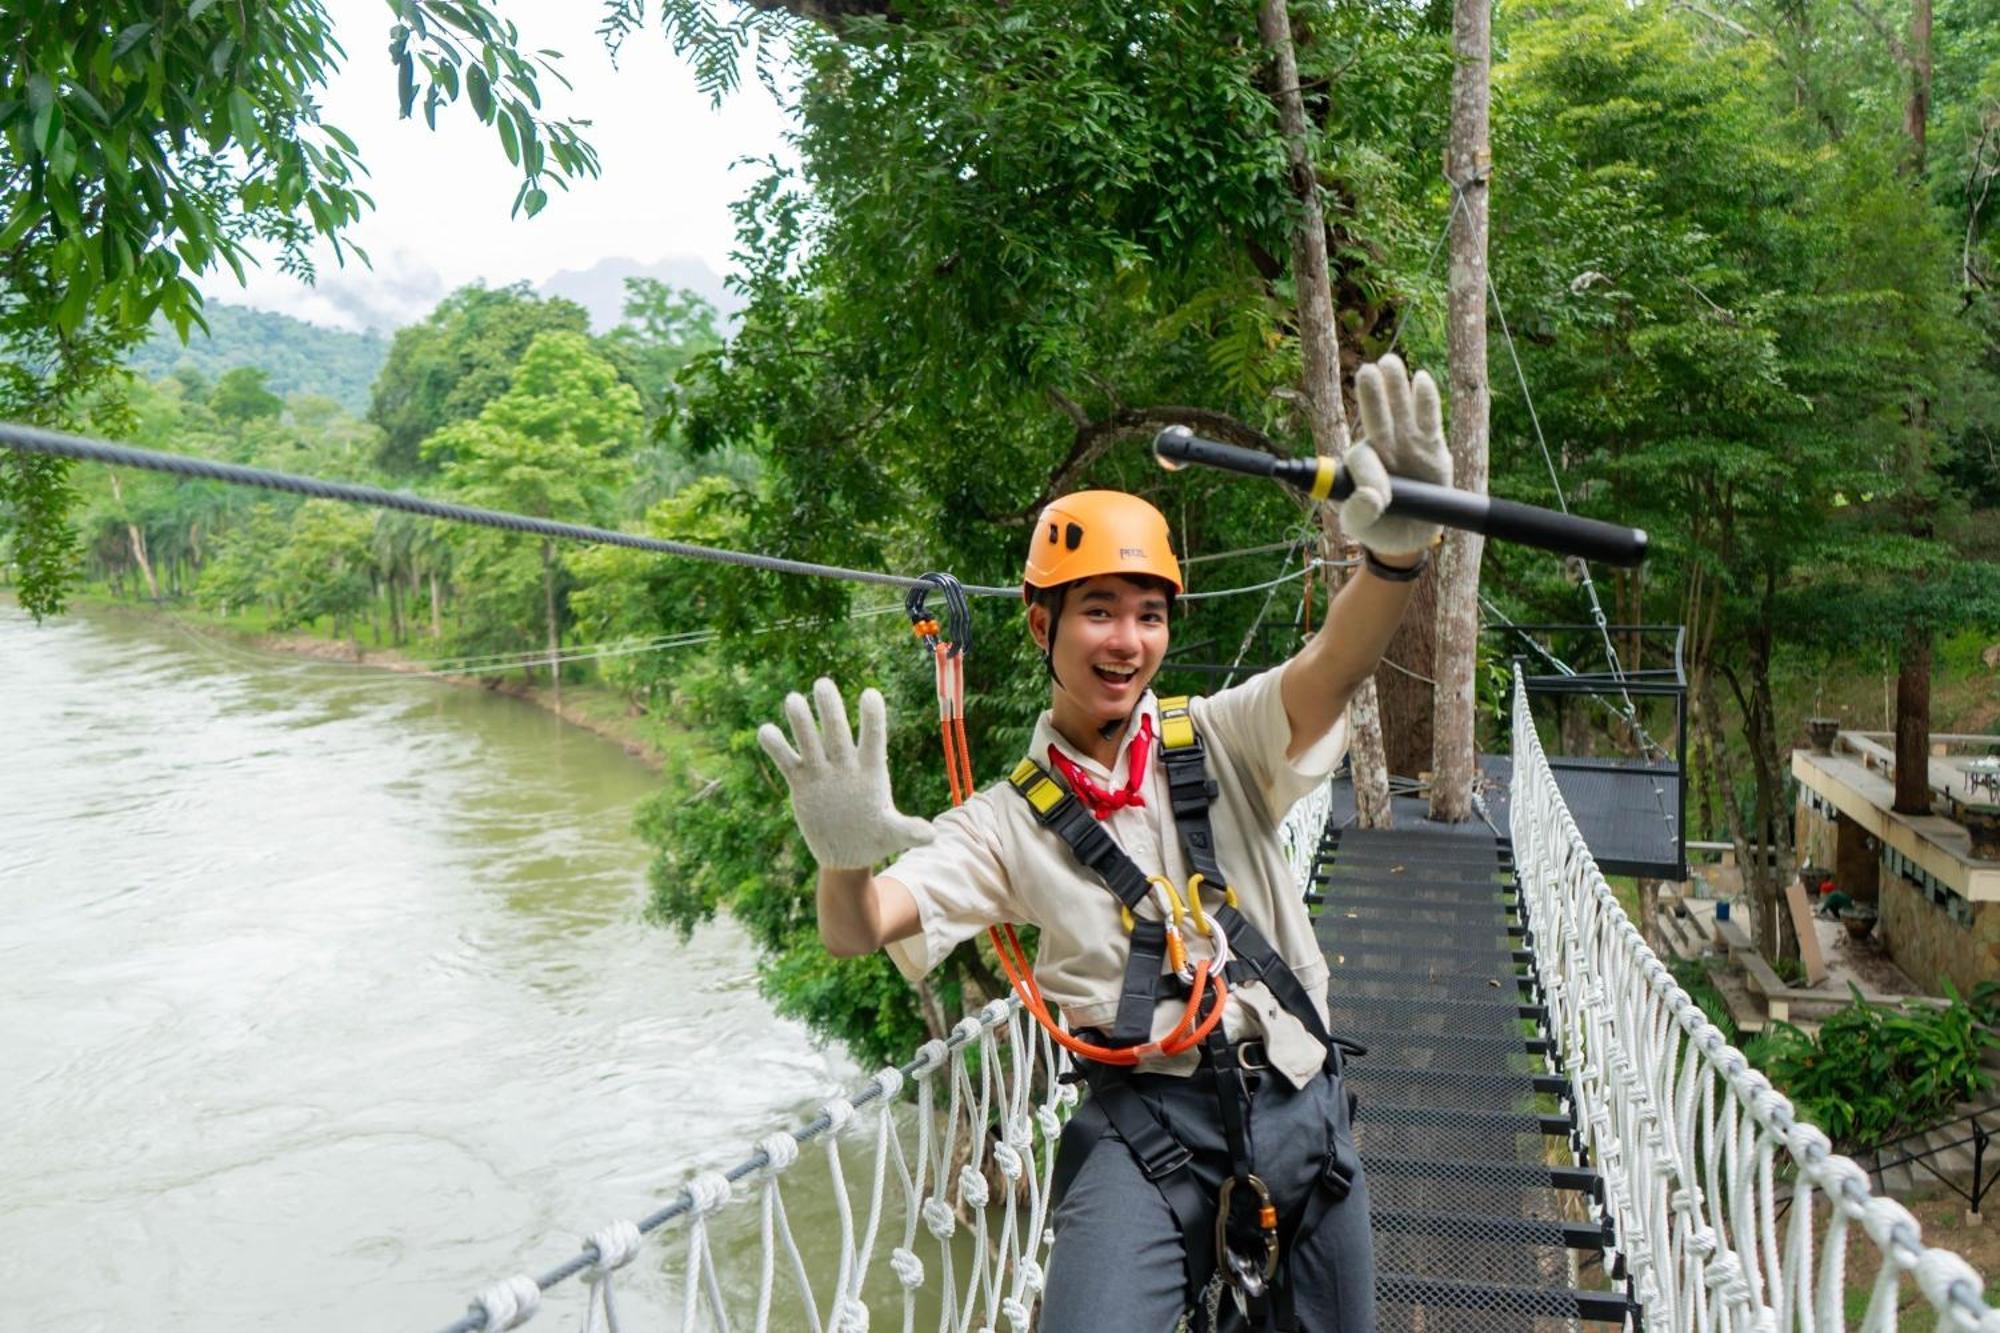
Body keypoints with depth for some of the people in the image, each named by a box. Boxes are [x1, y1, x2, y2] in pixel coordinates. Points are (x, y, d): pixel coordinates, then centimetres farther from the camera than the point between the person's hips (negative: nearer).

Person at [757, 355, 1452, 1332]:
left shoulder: (1220, 741, 5)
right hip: (1145, 1125, -2)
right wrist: (844, 860, -32)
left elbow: (1334, 667, -15)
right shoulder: (1010, 819, 4)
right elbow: (856, 933, -7)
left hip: (1300, 1106, 2)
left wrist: (1396, 553, -37)